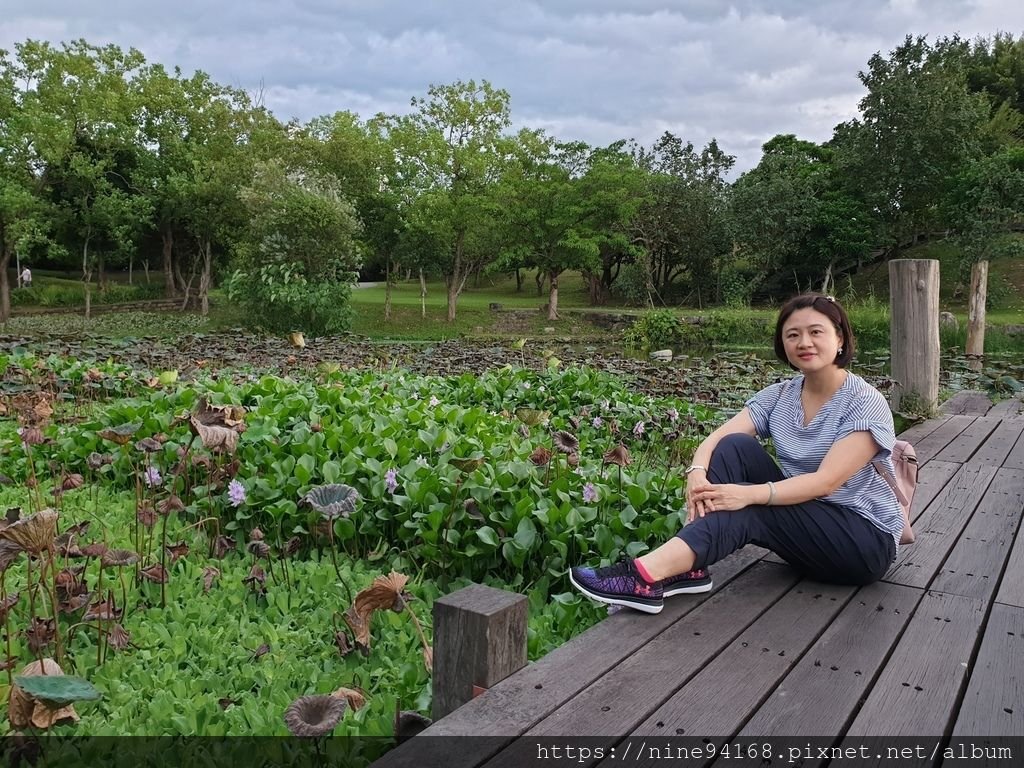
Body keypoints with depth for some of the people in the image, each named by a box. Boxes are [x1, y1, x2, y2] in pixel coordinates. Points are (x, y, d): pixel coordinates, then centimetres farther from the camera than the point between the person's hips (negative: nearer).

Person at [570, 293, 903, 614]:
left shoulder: (865, 403, -14)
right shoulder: (779, 396, 2)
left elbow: (826, 481, -26)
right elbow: (716, 438, -11)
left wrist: (750, 494, -39)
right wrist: (697, 473, -33)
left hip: (866, 538, -5)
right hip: (803, 521, 5)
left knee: (745, 509, -31)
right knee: (734, 447, -17)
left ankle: (651, 574, -41)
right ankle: (689, 566, -29)